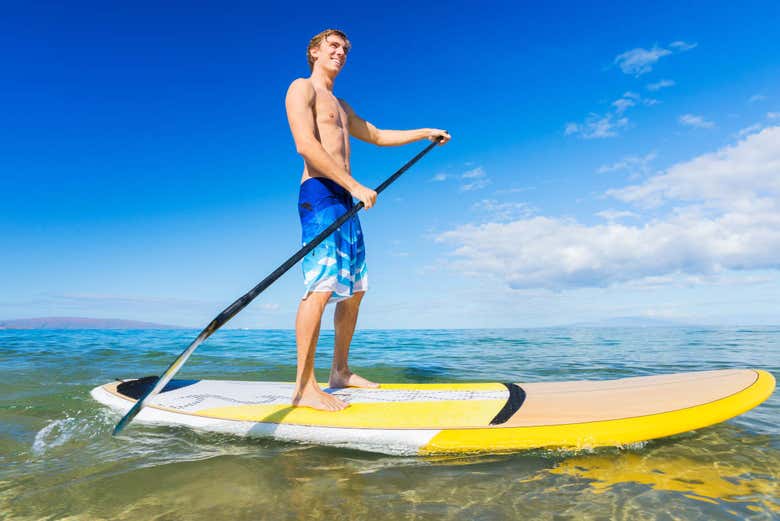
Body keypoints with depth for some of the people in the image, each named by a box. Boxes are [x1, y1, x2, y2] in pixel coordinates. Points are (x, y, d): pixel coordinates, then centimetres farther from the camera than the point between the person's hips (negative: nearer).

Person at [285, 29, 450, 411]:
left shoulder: (340, 107, 30)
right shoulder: (302, 88, 2)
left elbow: (377, 136, 41)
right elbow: (306, 144, -14)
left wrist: (425, 133, 40)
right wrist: (356, 186, -20)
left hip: (345, 202, 9)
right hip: (320, 194, -9)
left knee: (354, 289, 7)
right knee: (321, 286, -19)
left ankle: (340, 372, 16)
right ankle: (304, 387, -15)